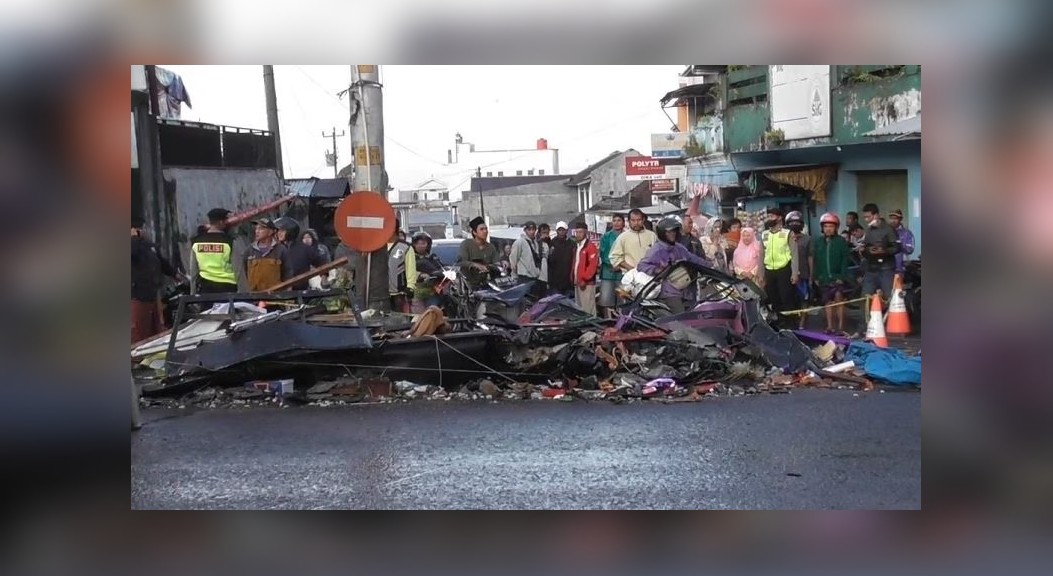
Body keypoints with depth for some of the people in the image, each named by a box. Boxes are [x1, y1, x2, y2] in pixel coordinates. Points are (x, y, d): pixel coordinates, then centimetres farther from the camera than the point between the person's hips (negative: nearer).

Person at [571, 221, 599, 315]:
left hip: (587, 283, -9)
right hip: (577, 283, 9)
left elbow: (593, 265, -16)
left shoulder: (590, 246, -8)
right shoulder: (576, 246, 19)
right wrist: (573, 278, 11)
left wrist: (585, 279, -17)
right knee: (579, 308, 13)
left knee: (588, 308, -10)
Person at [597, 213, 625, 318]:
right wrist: (612, 264, -11)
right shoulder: (606, 236, 8)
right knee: (606, 300, -7)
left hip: (622, 272, 0)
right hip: (608, 272, 0)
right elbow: (603, 254, 3)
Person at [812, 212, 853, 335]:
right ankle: (830, 327, 14)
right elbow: (815, 261, 6)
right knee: (828, 302, 8)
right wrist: (816, 277, 3)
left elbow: (844, 261, -6)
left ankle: (841, 326, -7)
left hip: (838, 277, -3)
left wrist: (842, 276, -13)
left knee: (838, 298, -12)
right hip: (824, 278, 3)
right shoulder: (817, 241, 5)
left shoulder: (841, 241, -3)